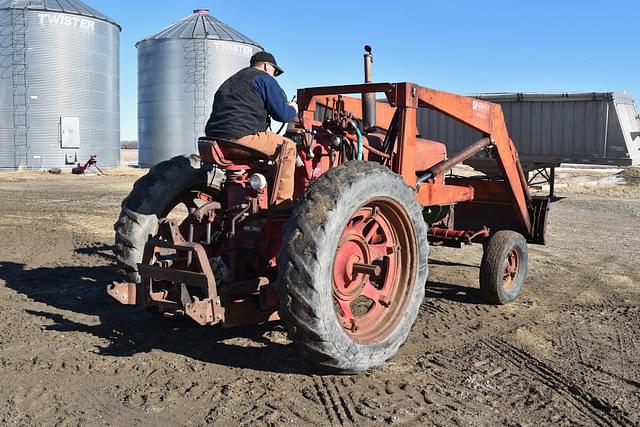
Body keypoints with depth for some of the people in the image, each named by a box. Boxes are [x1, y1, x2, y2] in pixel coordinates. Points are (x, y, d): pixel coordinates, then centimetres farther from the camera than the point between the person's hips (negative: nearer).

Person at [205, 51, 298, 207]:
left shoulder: (231, 81, 31)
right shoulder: (264, 78, 5)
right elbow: (282, 114, -1)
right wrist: (293, 110, 22)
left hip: (215, 136, 9)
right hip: (240, 137, -9)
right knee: (288, 147, 4)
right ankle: (283, 203, 0)